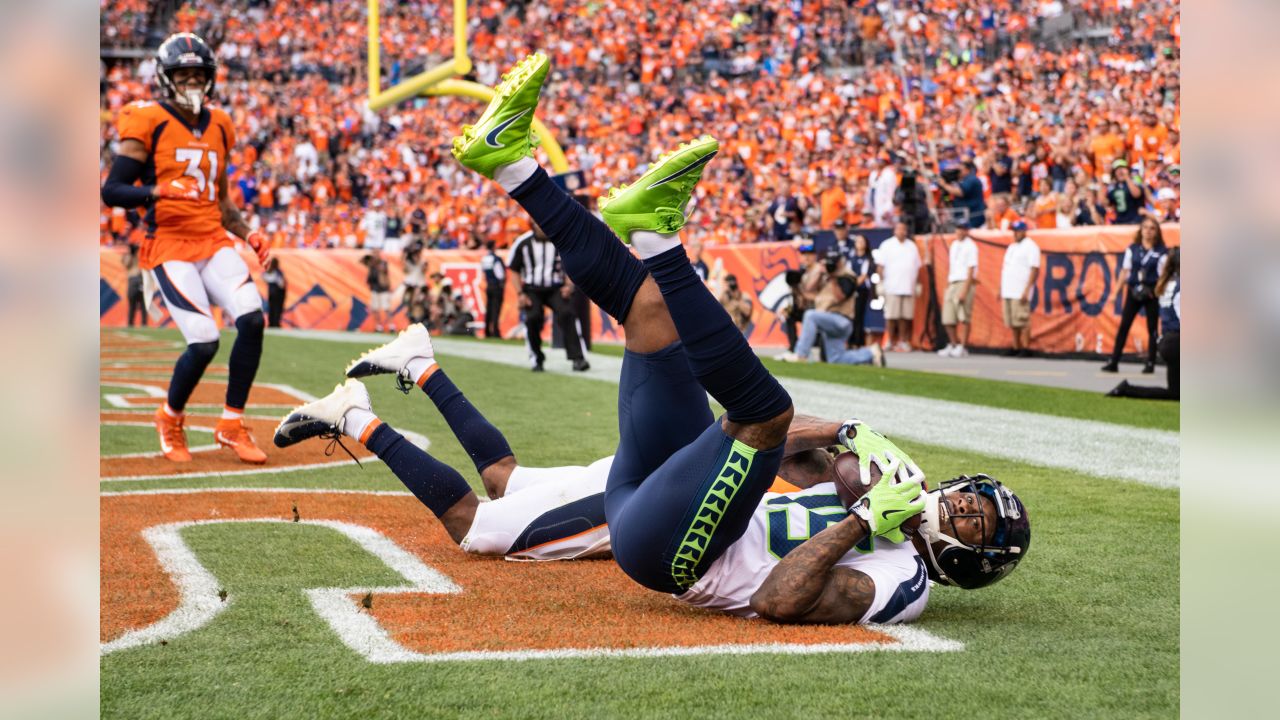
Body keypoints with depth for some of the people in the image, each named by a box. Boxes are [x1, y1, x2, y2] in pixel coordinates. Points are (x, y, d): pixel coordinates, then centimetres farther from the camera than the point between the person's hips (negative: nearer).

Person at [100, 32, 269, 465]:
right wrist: (156, 191, -26)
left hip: (214, 241, 6)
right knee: (204, 341, -17)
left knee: (252, 320, -16)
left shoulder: (218, 126, 15)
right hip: (169, 244, -5)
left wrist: (247, 234, 9)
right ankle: (170, 419, 14)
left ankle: (232, 426, 0)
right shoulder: (148, 122, -4)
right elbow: (111, 191, -9)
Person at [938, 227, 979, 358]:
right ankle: (953, 346, 17)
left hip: (965, 283, -7)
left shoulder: (970, 246, -5)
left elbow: (971, 270, -11)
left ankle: (962, 347, -7)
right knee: (948, 319, 5)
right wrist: (947, 286, 17)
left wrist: (964, 290, -18)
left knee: (964, 318, -10)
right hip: (952, 283, 7)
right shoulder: (954, 245, 18)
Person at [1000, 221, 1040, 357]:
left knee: (1022, 321, -10)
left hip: (1020, 292, -8)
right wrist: (1001, 289, 19)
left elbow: (1035, 270, -13)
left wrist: (1026, 290, -20)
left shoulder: (1030, 246, -6)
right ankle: (1016, 347, 15)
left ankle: (1026, 349, -8)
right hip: (1008, 292, 8)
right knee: (1012, 323, 9)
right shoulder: (1012, 247, 21)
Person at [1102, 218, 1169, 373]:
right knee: (1123, 326, -1)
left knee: (1152, 328, 4)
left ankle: (1150, 363, 11)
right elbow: (1124, 271, 8)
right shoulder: (1132, 249, 7)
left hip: (1151, 293, -2)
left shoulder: (1161, 251, 0)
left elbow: (1163, 275, -2)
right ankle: (1113, 362, 0)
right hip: (1134, 291, 2)